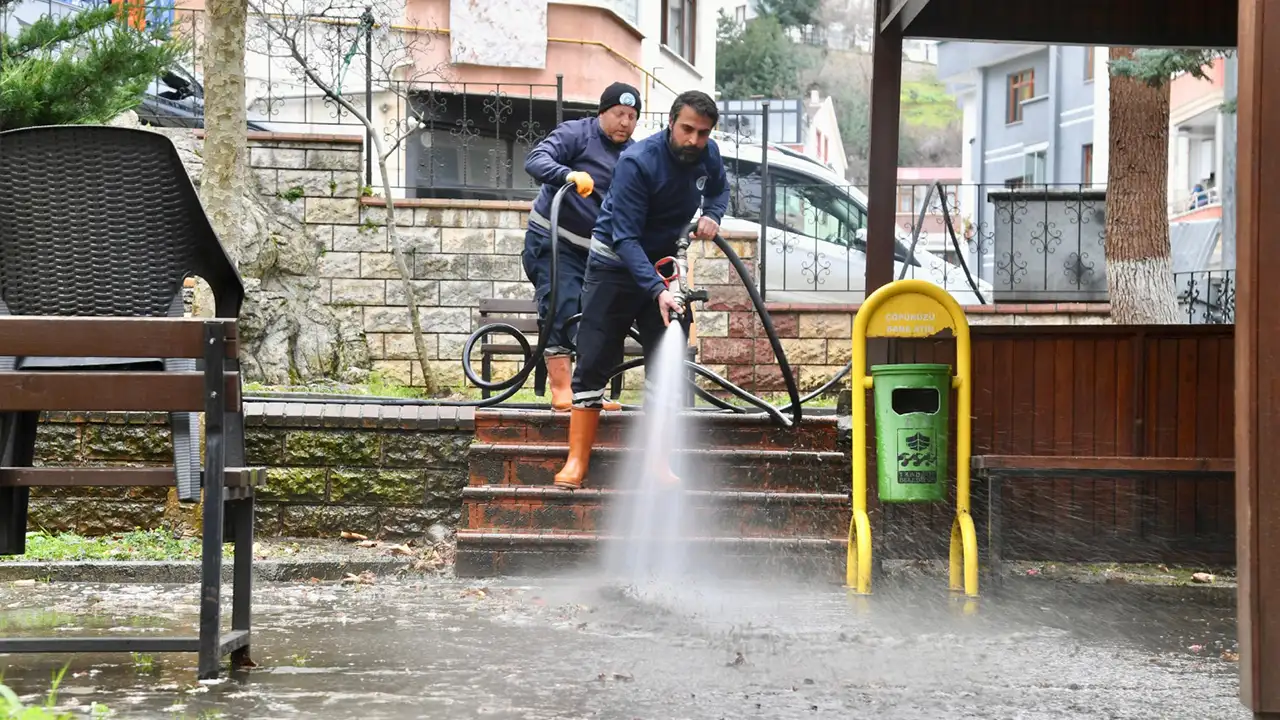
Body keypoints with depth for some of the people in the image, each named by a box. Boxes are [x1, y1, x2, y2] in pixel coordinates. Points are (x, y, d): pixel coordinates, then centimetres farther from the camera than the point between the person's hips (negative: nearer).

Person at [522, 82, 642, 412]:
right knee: (562, 313, -15)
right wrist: (569, 174, -40)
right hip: (553, 243, -6)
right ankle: (561, 391, -17)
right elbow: (536, 161, -21)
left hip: (597, 251, 7)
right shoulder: (575, 134, -7)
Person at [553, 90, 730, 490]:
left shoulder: (708, 155, -8)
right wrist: (657, 291, -39)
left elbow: (719, 189, 17)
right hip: (616, 263, -5)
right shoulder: (638, 162, -26)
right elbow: (626, 238, -28)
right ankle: (576, 463, -4)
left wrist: (712, 216, -6)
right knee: (593, 363, -7)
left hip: (663, 262, 5)